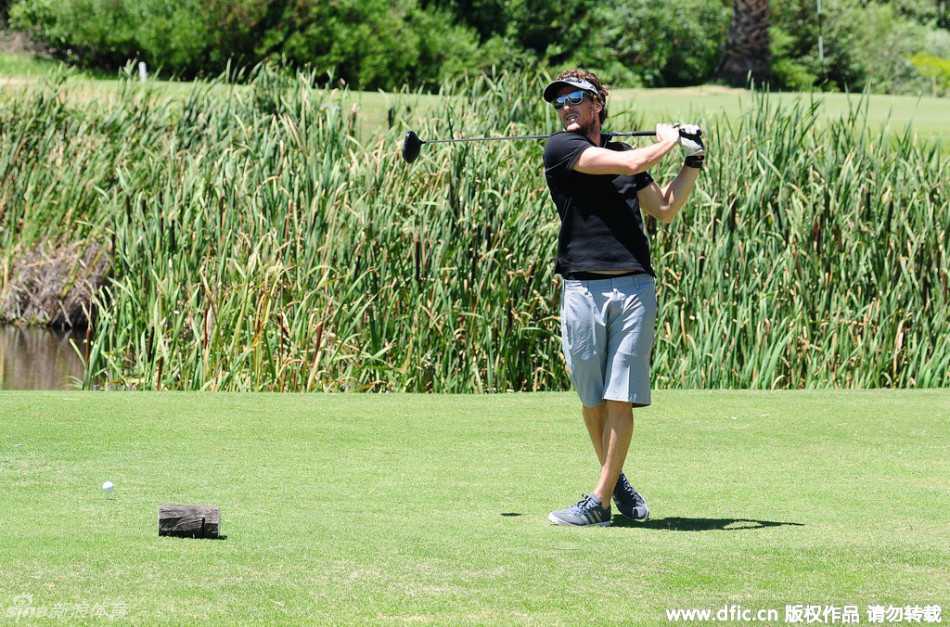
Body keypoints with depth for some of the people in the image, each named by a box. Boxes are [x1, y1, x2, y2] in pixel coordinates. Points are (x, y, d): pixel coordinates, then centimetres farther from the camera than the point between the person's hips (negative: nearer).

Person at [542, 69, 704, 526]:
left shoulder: (622, 149, 19)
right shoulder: (560, 148, 2)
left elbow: (665, 209, 29)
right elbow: (631, 165, -10)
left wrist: (692, 162, 21)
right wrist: (667, 140, 7)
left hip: (636, 287, 2)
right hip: (582, 288, -2)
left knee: (621, 399, -5)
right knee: (591, 399, 5)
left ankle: (599, 501, -3)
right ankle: (615, 479, 26)